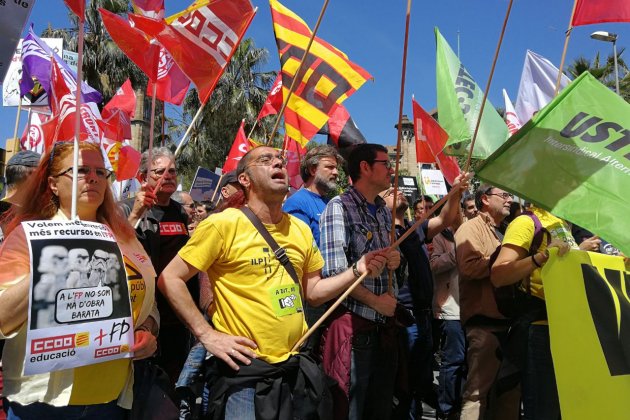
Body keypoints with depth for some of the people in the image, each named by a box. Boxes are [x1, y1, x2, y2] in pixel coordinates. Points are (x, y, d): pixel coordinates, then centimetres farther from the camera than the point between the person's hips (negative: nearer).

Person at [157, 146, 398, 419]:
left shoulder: (300, 229, 6)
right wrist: (207, 334, -15)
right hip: (244, 371, -6)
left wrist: (357, 271, -2)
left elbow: (312, 291, 11)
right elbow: (169, 279, -10)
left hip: (296, 366, 6)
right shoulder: (223, 224, -12)